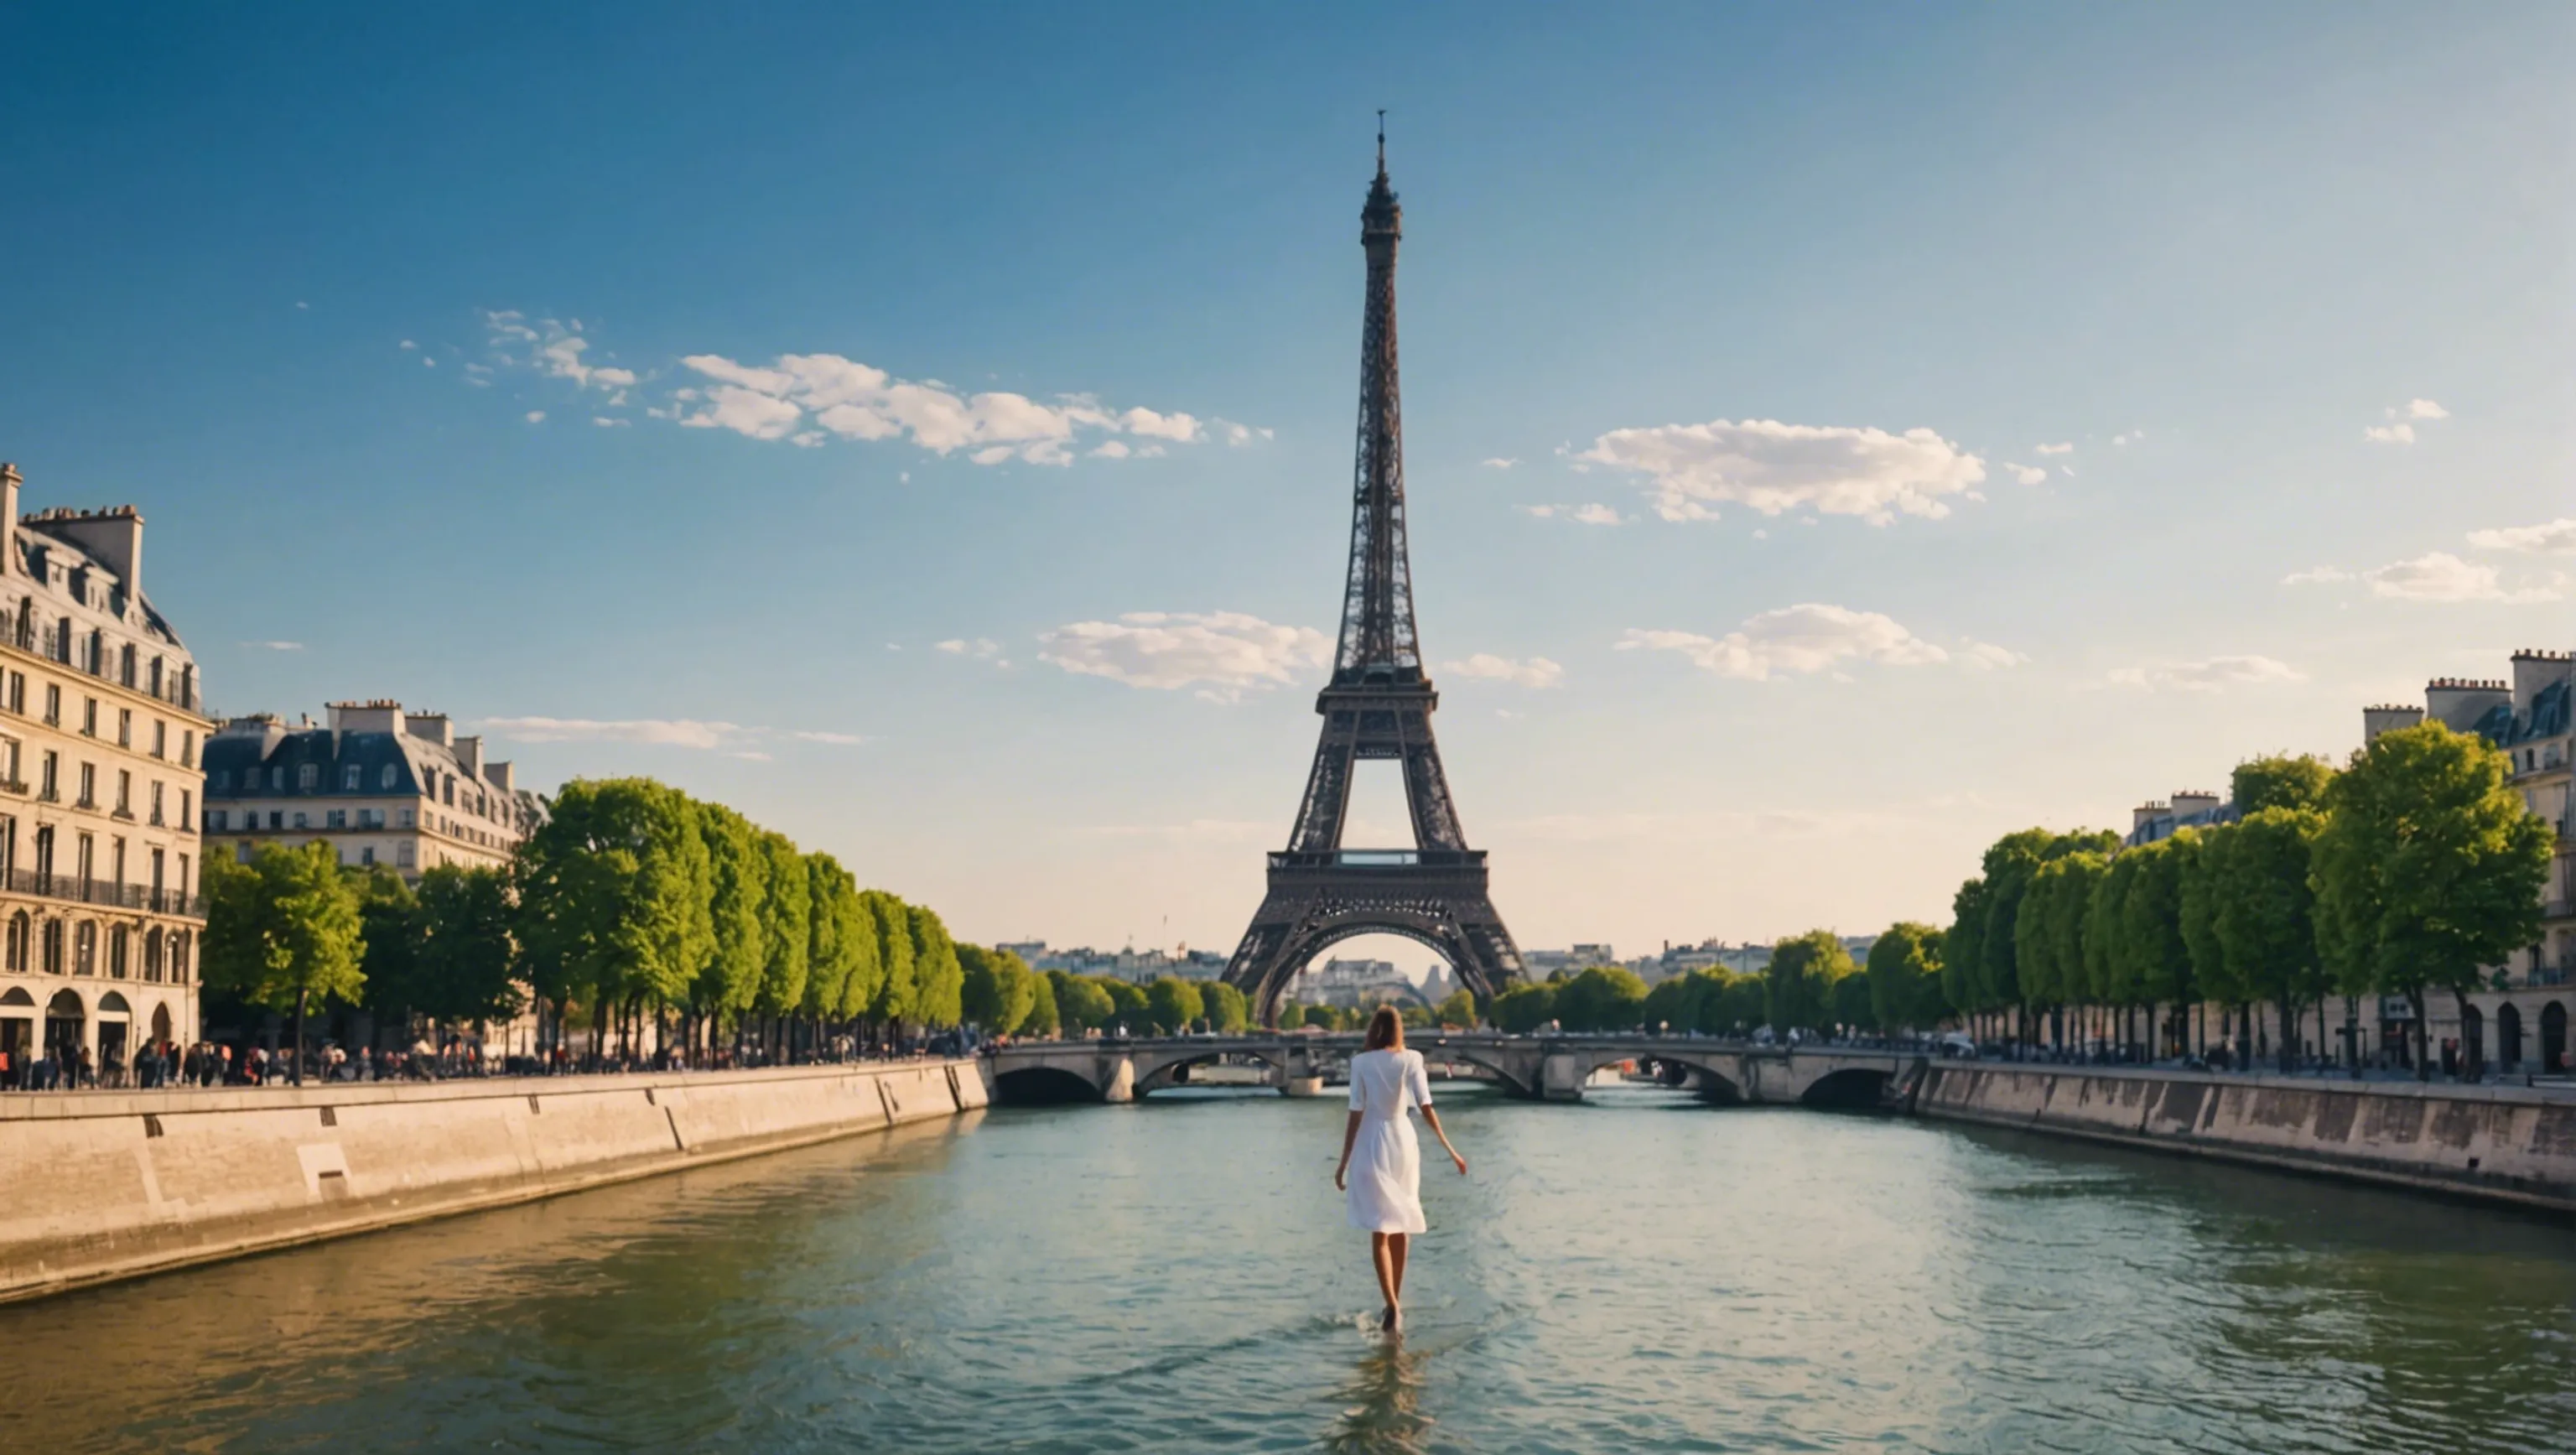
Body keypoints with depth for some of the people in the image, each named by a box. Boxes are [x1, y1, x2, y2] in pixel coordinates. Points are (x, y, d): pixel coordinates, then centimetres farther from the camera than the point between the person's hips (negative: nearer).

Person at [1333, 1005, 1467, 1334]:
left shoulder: (1361, 1063, -7)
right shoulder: (1411, 1060, -2)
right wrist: (1450, 1150, 3)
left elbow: (1355, 1115, -8)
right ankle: (1396, 1301, 25)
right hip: (1404, 1142, 3)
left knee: (1380, 1231, -2)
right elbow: (1426, 1110, -5)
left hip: (1373, 1146, -3)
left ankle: (1392, 1305, -18)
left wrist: (1343, 1162, -2)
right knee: (1399, 1227, 16)